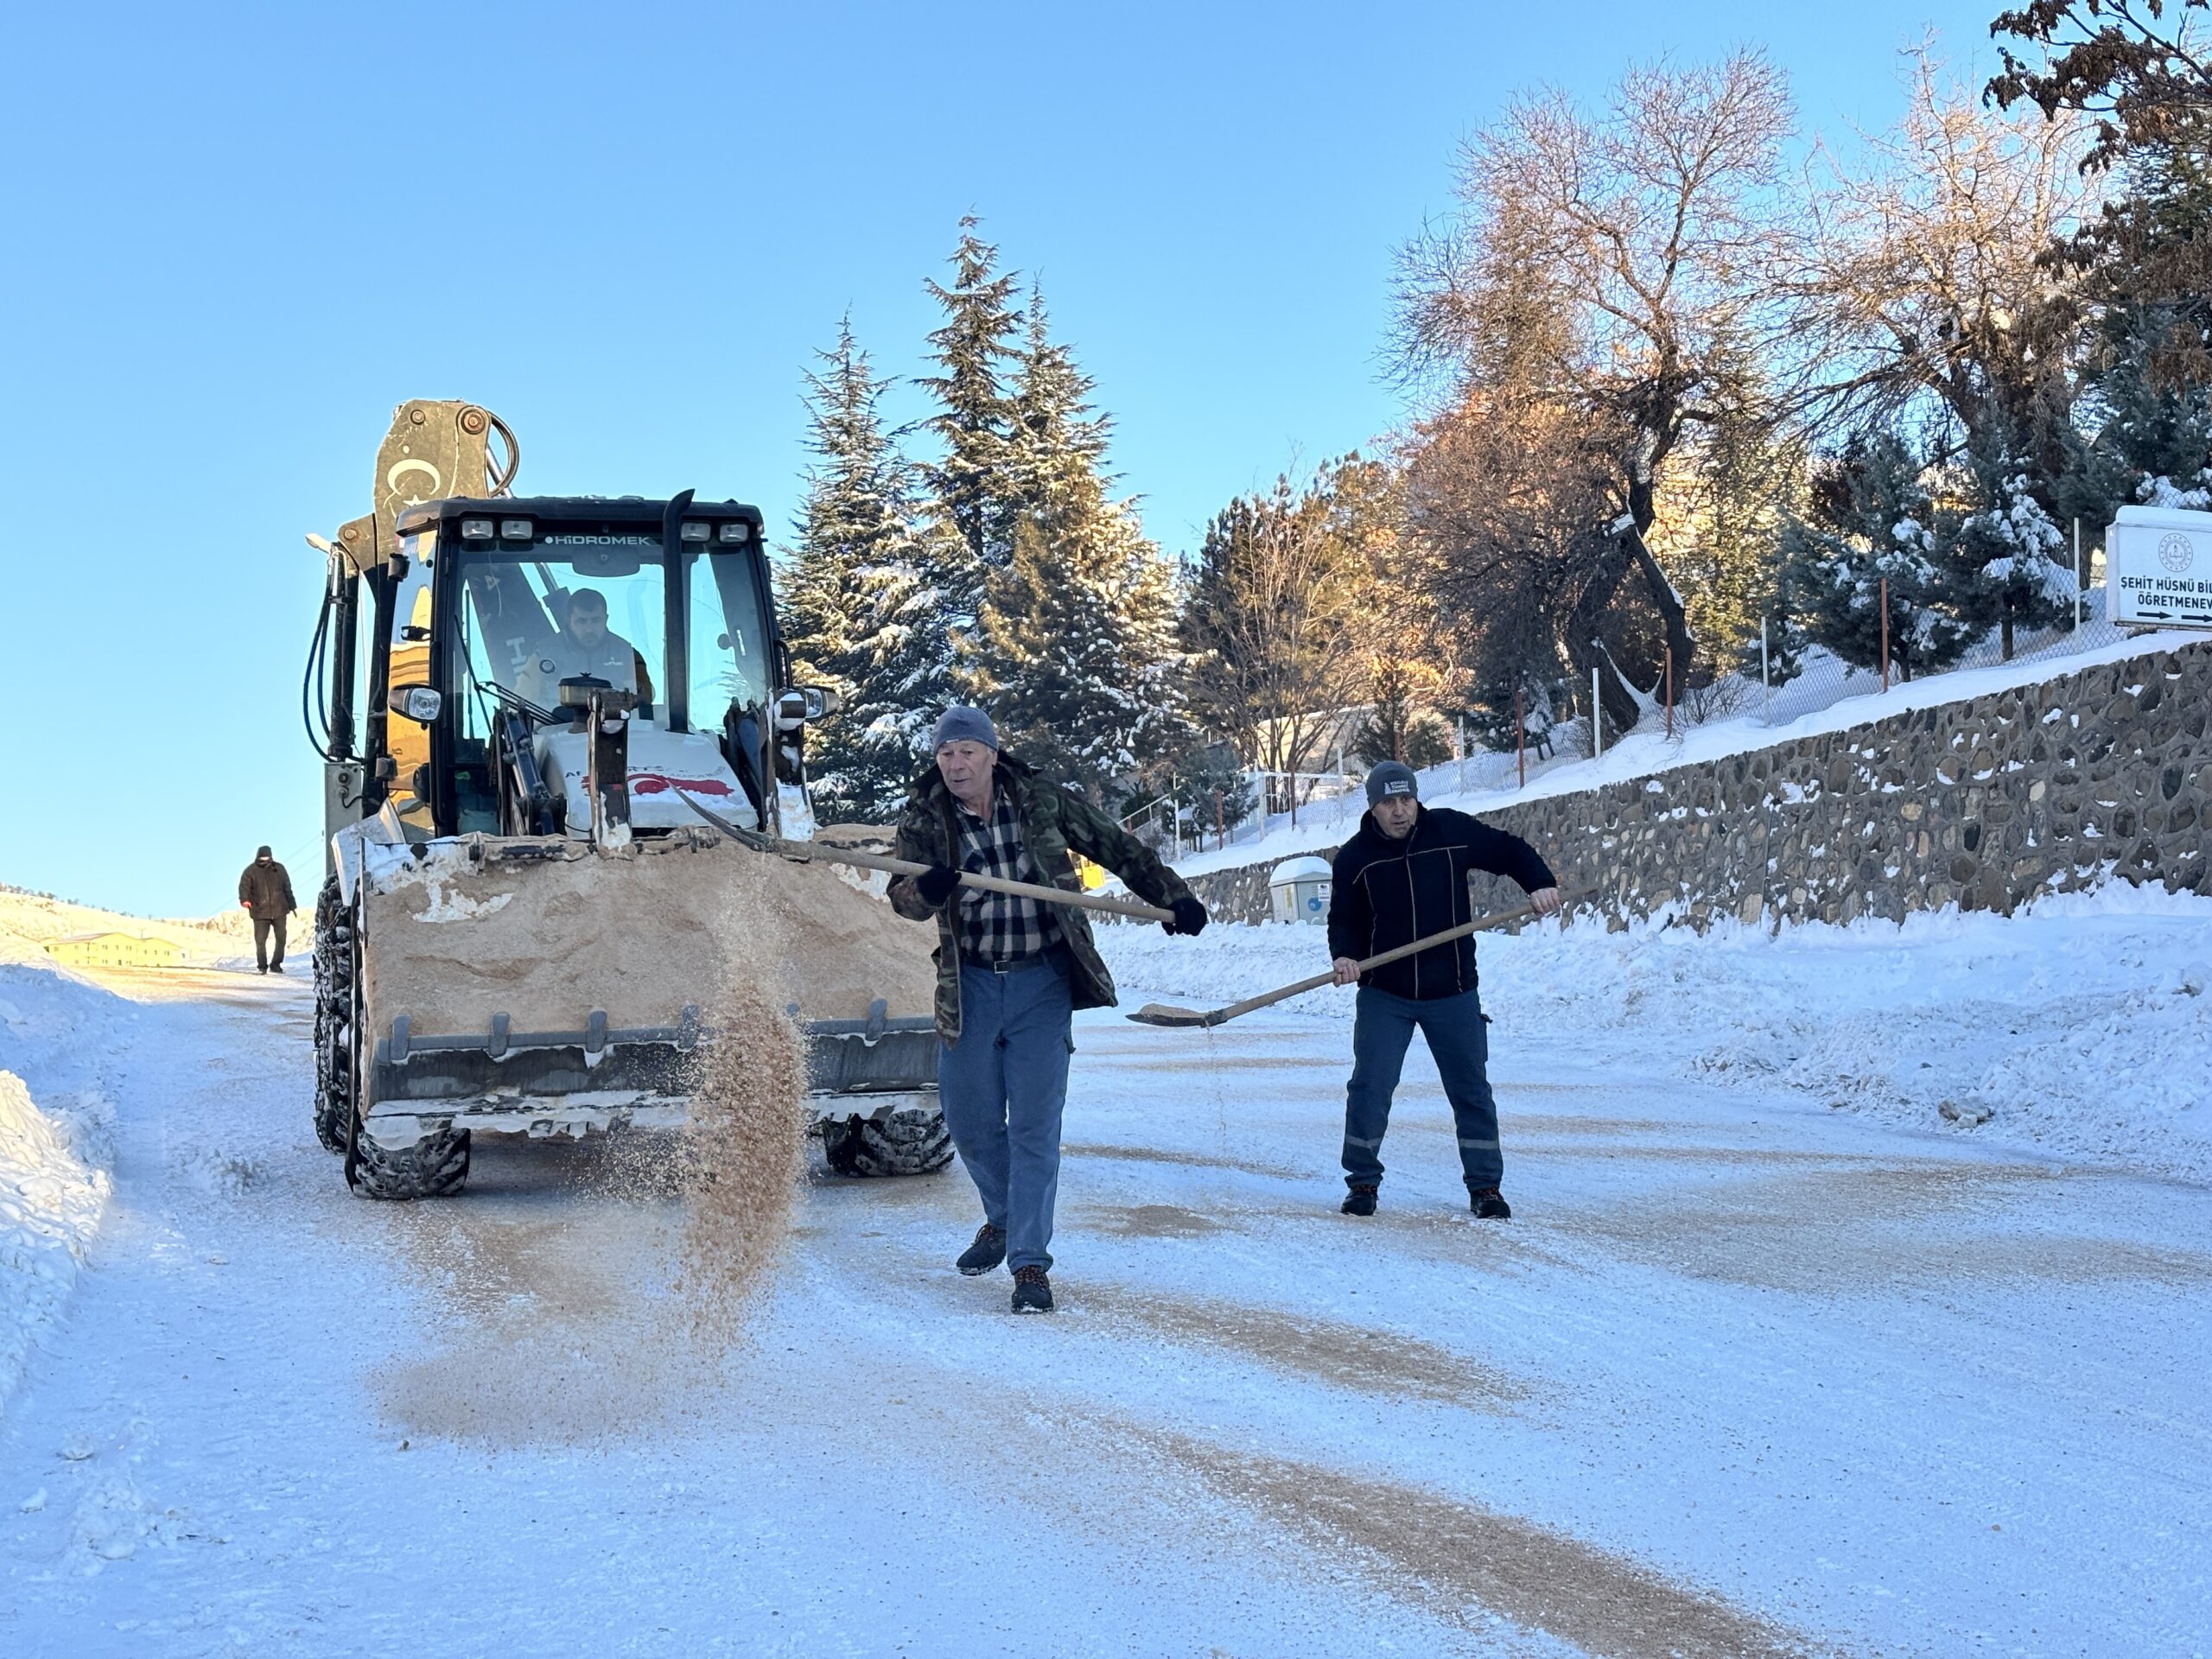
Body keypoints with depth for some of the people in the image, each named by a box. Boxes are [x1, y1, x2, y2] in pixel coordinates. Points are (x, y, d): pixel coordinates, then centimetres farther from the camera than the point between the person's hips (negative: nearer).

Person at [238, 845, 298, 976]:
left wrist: (292, 906, 17)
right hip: (260, 912, -2)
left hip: (279, 911, 2)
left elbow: (287, 888, 15)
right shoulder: (250, 871, -2)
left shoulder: (279, 869, 7)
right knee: (260, 940, -2)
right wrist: (244, 900, -33)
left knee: (281, 938, 3)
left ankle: (276, 965, 16)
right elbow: (244, 886, -13)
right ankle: (263, 967, 10)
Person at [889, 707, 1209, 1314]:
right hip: (968, 986, 2)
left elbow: (1116, 847, 6)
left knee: (1034, 1125, -6)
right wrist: (925, 889, -37)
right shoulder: (924, 820, -2)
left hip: (1041, 985, -2)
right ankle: (1002, 1219, 37)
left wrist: (1172, 897, 4)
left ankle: (1030, 1262, -1)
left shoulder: (1042, 802, -3)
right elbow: (903, 898, -14)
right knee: (970, 1122, 9)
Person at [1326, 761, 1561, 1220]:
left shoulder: (1452, 831, -3)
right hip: (1384, 995, 0)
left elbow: (1509, 851, 8)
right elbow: (1344, 920, 6)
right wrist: (1344, 956, -13)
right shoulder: (1355, 857, -1)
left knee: (1472, 1090, 5)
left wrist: (1540, 884, -8)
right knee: (1369, 1087, -6)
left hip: (1453, 992, 0)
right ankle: (1363, 1183, 10)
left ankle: (1485, 1187, 16)